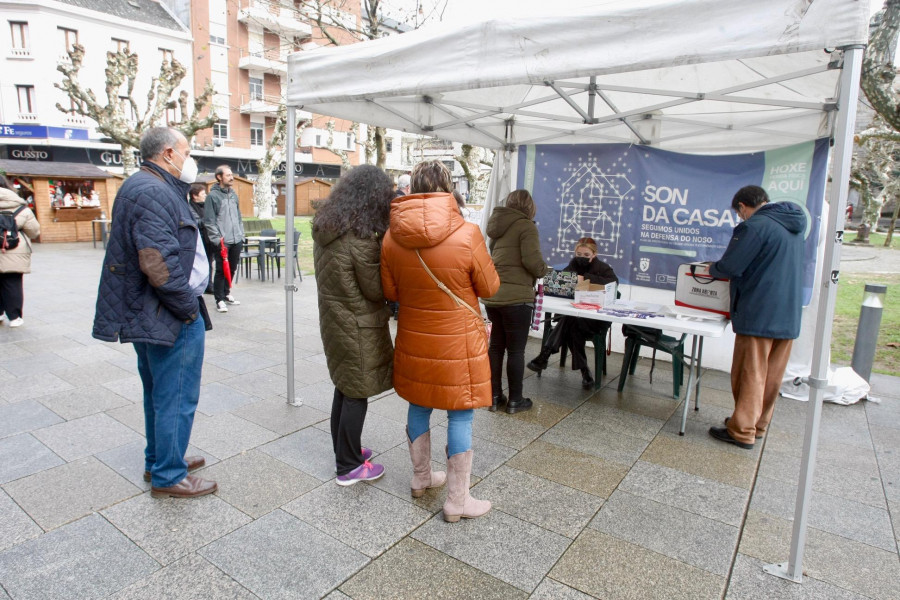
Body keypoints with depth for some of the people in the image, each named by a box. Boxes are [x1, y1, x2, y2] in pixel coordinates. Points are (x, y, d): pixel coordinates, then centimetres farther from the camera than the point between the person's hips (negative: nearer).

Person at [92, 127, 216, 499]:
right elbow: (159, 265, -28)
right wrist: (189, 306, -17)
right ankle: (168, 477, 16)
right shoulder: (154, 193, -19)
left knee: (159, 394, 22)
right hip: (172, 318, -11)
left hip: (148, 316, 11)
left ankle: (158, 461, 37)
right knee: (177, 398, 2)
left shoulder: (144, 187, 15)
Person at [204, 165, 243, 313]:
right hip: (222, 241, -6)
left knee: (231, 268, 14)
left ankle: (226, 294, 30)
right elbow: (209, 221, -11)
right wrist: (218, 239, -15)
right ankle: (220, 300, 8)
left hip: (236, 240, 6)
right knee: (221, 270, 0)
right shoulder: (213, 195, -7)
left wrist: (241, 235, 13)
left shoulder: (233, 194, 13)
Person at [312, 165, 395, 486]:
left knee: (344, 387, 21)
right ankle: (349, 467, 19)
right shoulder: (361, 237, -22)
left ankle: (344, 449, 37)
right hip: (357, 327, -8)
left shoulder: (324, 228, 3)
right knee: (356, 394, 5)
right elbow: (376, 290, -17)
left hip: (333, 320, 8)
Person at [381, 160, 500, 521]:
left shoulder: (392, 237, -7)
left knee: (419, 407, 20)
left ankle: (421, 478, 40)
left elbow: (390, 291, 4)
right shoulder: (467, 235, -19)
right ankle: (457, 502, 21)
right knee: (460, 417, 8)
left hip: (413, 341, 5)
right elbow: (489, 289, -7)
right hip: (458, 342, -4)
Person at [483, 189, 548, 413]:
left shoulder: (497, 225, 14)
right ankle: (515, 400, 13)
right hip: (516, 297, -7)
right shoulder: (526, 226, -8)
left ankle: (494, 396, 21)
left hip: (492, 295, 7)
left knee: (496, 346, 14)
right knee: (516, 349, 3)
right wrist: (543, 270, 3)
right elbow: (533, 262, -17)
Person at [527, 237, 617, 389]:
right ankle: (584, 371, -25)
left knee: (570, 321, -32)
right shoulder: (574, 264, 11)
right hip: (575, 313, 4)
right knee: (572, 328, -31)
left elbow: (614, 281, -20)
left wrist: (586, 278, -24)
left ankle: (545, 355, -29)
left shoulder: (602, 268, 0)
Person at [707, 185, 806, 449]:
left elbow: (729, 267, -16)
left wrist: (712, 268, 5)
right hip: (788, 316, 8)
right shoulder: (793, 225, 14)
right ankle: (758, 424, 27)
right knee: (772, 375, 15)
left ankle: (742, 431, 9)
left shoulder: (755, 226, -14)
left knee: (750, 375, 1)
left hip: (758, 316, -8)